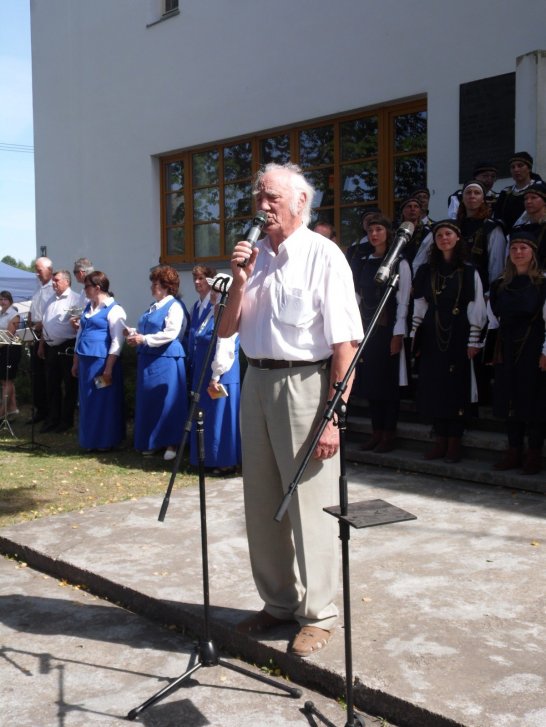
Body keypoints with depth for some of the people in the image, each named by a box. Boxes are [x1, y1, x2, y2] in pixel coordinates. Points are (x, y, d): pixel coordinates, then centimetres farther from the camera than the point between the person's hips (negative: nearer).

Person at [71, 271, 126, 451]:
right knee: (87, 402, 12)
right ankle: (89, 440, 23)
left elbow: (117, 341, -13)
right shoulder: (88, 308, 15)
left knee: (103, 401, 1)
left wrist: (108, 368, -17)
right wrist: (75, 362, 19)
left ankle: (105, 441, 12)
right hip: (85, 361, 8)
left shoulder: (114, 310, -9)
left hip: (102, 361, -8)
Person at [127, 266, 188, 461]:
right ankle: (151, 443, 21)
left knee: (167, 401, -2)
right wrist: (133, 334, 3)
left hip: (166, 360, -9)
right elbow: (142, 329, 25)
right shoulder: (152, 307, 17)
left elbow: (171, 333, -20)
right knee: (148, 401, 11)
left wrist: (144, 339, -18)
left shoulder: (174, 307, -9)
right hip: (147, 360, 9)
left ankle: (171, 443, 6)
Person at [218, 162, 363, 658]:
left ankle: (318, 614, 16)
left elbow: (345, 344, -14)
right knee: (262, 502, 15)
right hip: (256, 381, 7)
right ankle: (279, 603, 32)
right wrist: (240, 281, -5)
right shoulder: (255, 256, 11)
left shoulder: (323, 256, -9)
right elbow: (227, 329, 12)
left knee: (309, 502, 0)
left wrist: (333, 416, -19)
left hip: (304, 383, -7)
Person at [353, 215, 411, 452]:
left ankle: (388, 435, 6)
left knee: (388, 380, -1)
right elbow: (359, 298, 11)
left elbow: (403, 301, -7)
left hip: (388, 329, -5)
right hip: (367, 328, 5)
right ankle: (376, 432, 15)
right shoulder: (365, 263, 11)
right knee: (370, 380, 7)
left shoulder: (399, 264, -4)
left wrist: (398, 334, -12)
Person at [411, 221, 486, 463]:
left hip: (458, 335, -3)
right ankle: (440, 440, 14)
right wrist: (415, 336, 6)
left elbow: (476, 309, -1)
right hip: (432, 335, 3)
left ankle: (454, 443, 8)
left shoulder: (468, 272, 1)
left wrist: (473, 341, -6)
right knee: (434, 386, 4)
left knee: (457, 385, -1)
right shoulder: (426, 271, 10)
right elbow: (419, 305, 11)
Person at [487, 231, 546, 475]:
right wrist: (494, 350, 12)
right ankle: (514, 452, 17)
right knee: (509, 399, 7)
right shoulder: (500, 285, 11)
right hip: (507, 350, 5)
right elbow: (493, 319, 16)